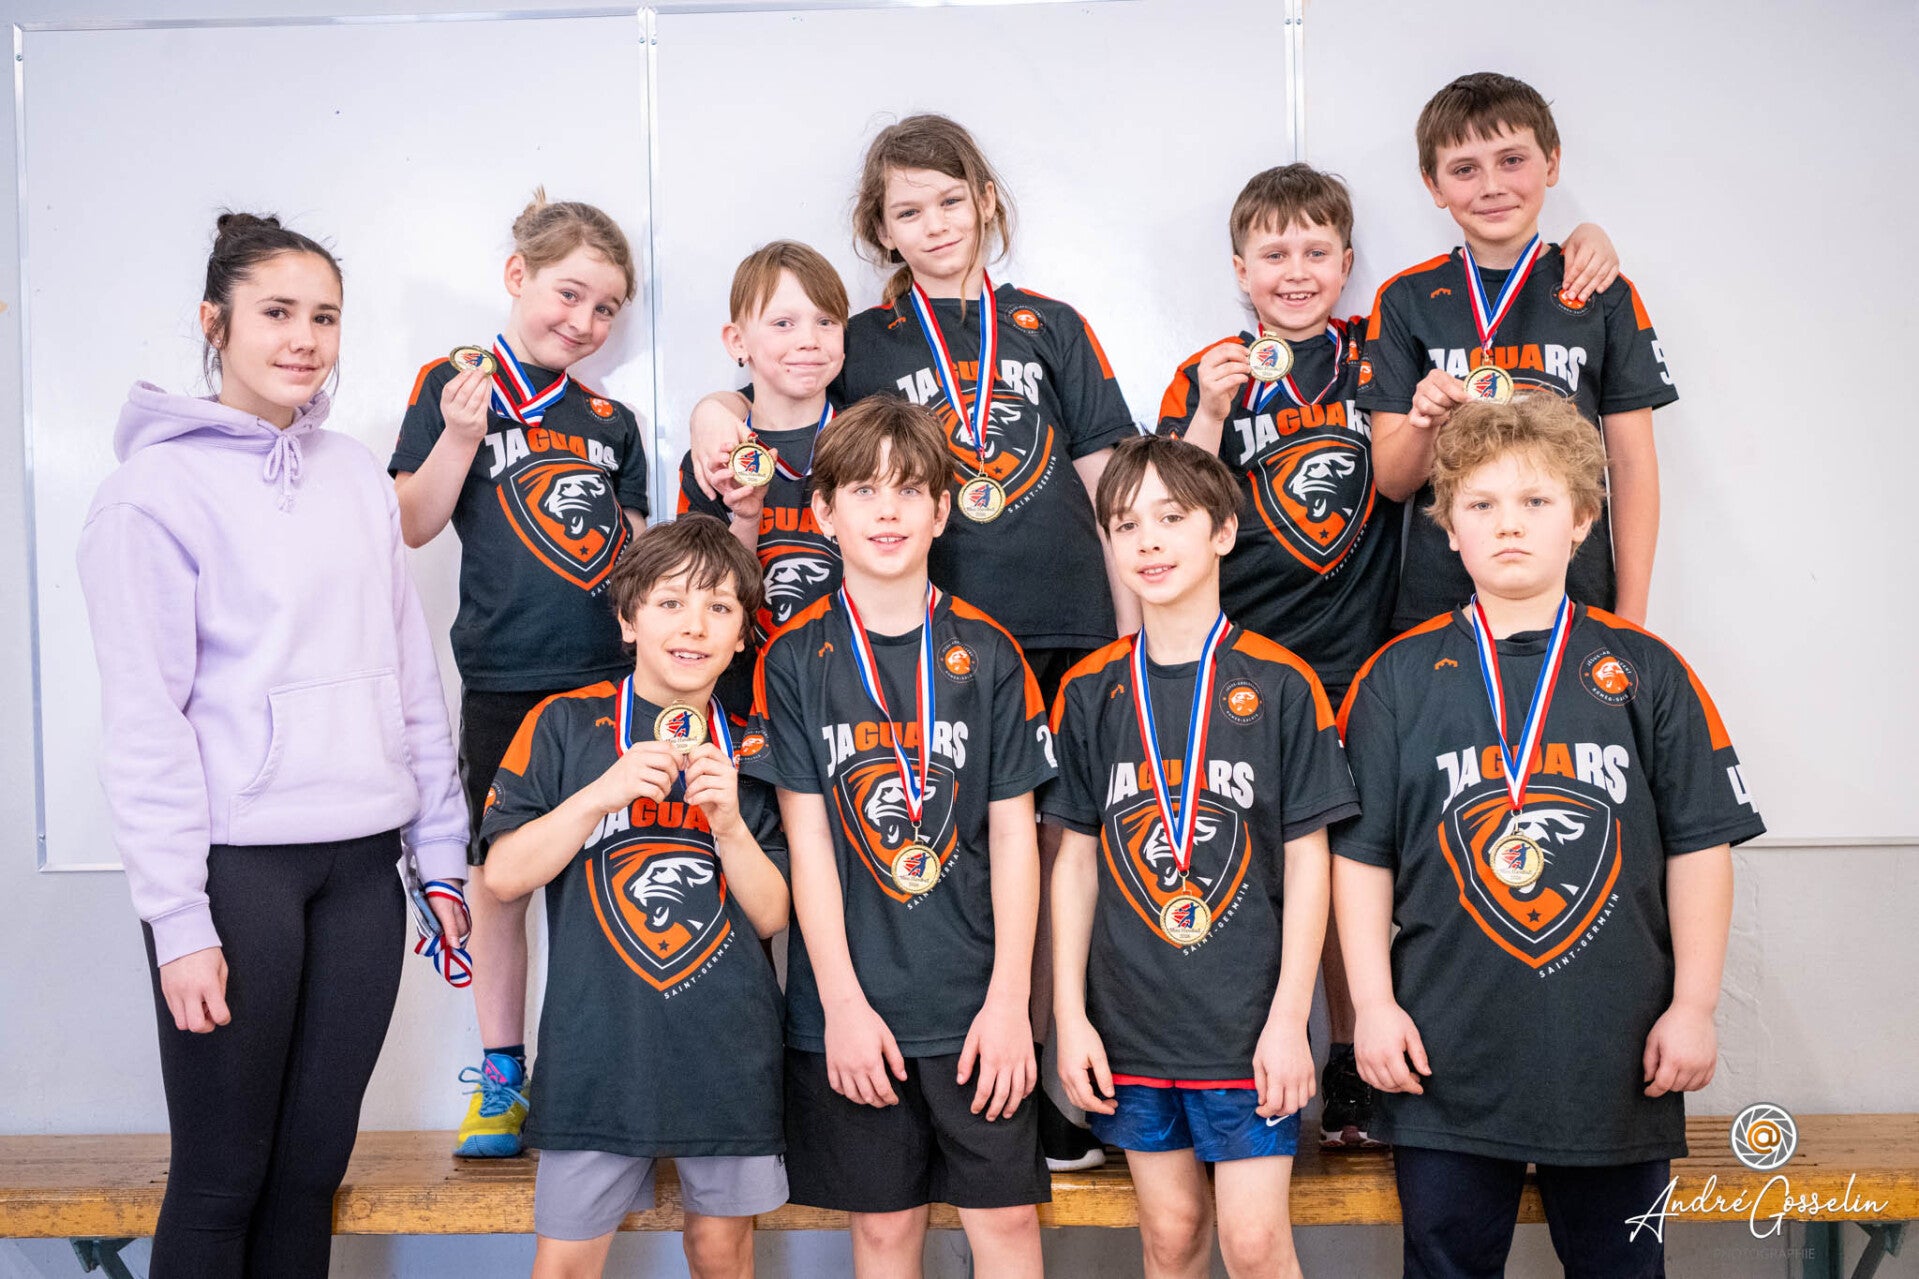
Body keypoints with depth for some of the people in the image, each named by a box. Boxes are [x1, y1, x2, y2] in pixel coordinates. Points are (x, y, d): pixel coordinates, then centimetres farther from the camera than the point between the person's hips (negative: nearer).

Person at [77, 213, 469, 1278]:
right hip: (236, 860, -5)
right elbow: (142, 718, -9)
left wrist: (441, 850, 11)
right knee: (221, 1180, 3)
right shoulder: (157, 486, -5)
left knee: (314, 1165, 10)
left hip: (361, 862, 5)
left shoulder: (357, 475, 12)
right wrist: (177, 916, -13)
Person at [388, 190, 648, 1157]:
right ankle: (501, 1075, 18)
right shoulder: (456, 383, 3)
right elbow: (414, 524, -2)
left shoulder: (610, 420, 14)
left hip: (610, 675, 3)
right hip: (504, 677, -3)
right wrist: (461, 435, -15)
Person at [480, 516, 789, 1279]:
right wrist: (604, 793, -17)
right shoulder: (566, 725, 0)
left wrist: (728, 822, -13)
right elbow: (504, 875, -5)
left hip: (728, 1050, 2)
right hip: (597, 1045, -2)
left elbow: (771, 915, 4)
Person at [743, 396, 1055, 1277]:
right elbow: (806, 839, -4)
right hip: (850, 1004, 0)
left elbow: (1014, 833, 1)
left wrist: (1008, 1001, -5)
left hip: (975, 1003, 1)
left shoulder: (987, 654, 1)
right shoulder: (795, 660, -1)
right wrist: (842, 1003, -9)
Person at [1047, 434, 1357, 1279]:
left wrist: (1288, 1018, -8)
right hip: (1130, 1020, 3)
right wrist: (1070, 1015, 0)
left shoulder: (1279, 685, -5)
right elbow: (1076, 860, 5)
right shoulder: (1088, 692, 3)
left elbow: (1306, 859, -4)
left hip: (1249, 1020, -2)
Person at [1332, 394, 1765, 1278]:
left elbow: (1699, 848, 4)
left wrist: (1694, 1005, -1)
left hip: (1618, 1054, 1)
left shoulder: (1645, 672, 4)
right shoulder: (1398, 677, 2)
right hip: (1447, 1053, 0)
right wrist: (1373, 1002, -4)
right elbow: (1361, 855, 2)